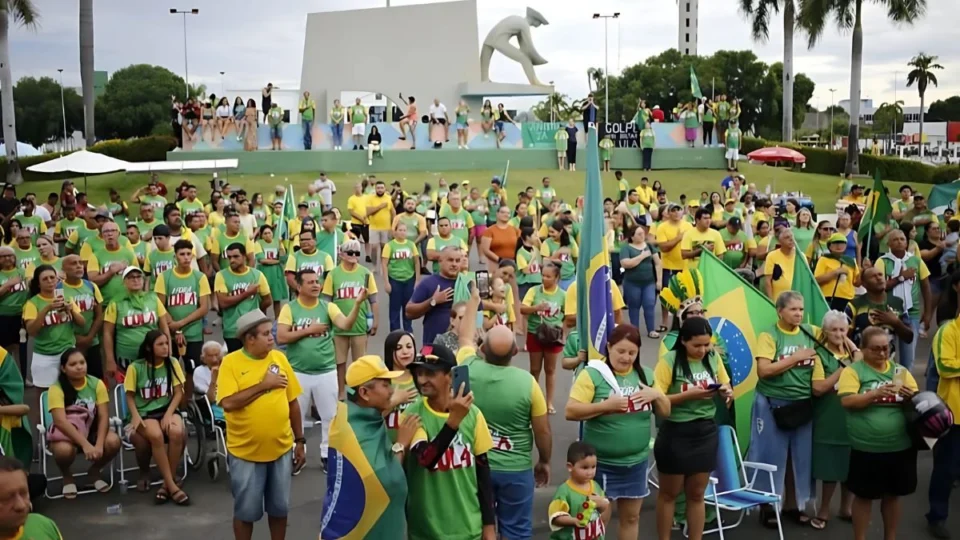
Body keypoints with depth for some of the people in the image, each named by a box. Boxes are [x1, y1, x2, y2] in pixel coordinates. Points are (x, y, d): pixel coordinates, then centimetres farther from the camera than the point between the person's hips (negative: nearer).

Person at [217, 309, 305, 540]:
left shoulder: (279, 358, 1)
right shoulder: (231, 362, -10)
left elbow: (293, 402, 6)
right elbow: (229, 402, -22)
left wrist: (300, 441, 7)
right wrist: (263, 385, -19)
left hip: (281, 449, 3)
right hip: (245, 452, -3)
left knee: (279, 507, 15)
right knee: (246, 510, 10)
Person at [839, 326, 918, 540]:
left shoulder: (900, 371, 8)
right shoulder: (853, 370, -4)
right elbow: (847, 401, -15)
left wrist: (911, 396, -13)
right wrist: (876, 393, -28)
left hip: (901, 446, 4)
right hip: (867, 448, -4)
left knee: (893, 495, 15)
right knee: (864, 496, 7)